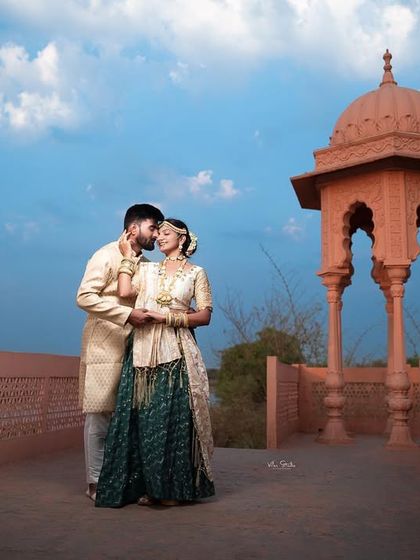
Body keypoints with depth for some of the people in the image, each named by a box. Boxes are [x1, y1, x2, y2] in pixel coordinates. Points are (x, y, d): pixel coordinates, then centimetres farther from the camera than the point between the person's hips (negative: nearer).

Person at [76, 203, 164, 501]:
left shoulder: (146, 264, 16)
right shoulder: (107, 256, -5)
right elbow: (85, 296, -14)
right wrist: (127, 314, -21)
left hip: (133, 348, 7)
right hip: (105, 347, -6)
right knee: (101, 416, -2)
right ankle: (96, 482, 7)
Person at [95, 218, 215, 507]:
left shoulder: (196, 273, 9)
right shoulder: (147, 269, 18)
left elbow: (205, 316, 0)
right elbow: (125, 291, -2)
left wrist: (169, 317, -9)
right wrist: (128, 256, 6)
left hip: (175, 352, -3)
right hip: (143, 351, 3)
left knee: (173, 417, -4)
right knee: (143, 417, -1)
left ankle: (173, 488, 6)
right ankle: (147, 486, 8)